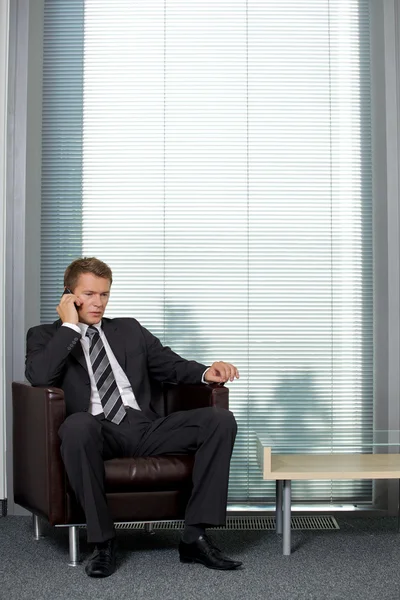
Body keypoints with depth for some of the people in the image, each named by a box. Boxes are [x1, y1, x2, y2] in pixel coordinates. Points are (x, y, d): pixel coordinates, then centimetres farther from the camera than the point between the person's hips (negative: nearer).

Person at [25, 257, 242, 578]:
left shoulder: (130, 329, 25)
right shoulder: (46, 335, 13)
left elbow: (171, 365, 19)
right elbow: (38, 377, -8)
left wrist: (206, 372, -2)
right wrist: (70, 326, -3)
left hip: (145, 428, 4)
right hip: (97, 433, -4)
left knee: (221, 420, -16)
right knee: (77, 423, -40)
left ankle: (195, 536, -18)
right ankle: (103, 541, -25)